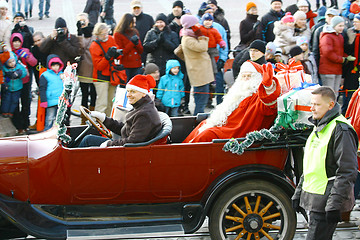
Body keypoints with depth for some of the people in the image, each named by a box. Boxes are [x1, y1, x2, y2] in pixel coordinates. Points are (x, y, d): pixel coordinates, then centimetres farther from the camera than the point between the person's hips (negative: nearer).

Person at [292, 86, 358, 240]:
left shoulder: (341, 130, -14)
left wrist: (334, 205, -22)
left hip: (326, 201, -10)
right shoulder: (318, 128, 17)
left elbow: (347, 172, -19)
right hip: (315, 200, 10)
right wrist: (298, 194, 22)